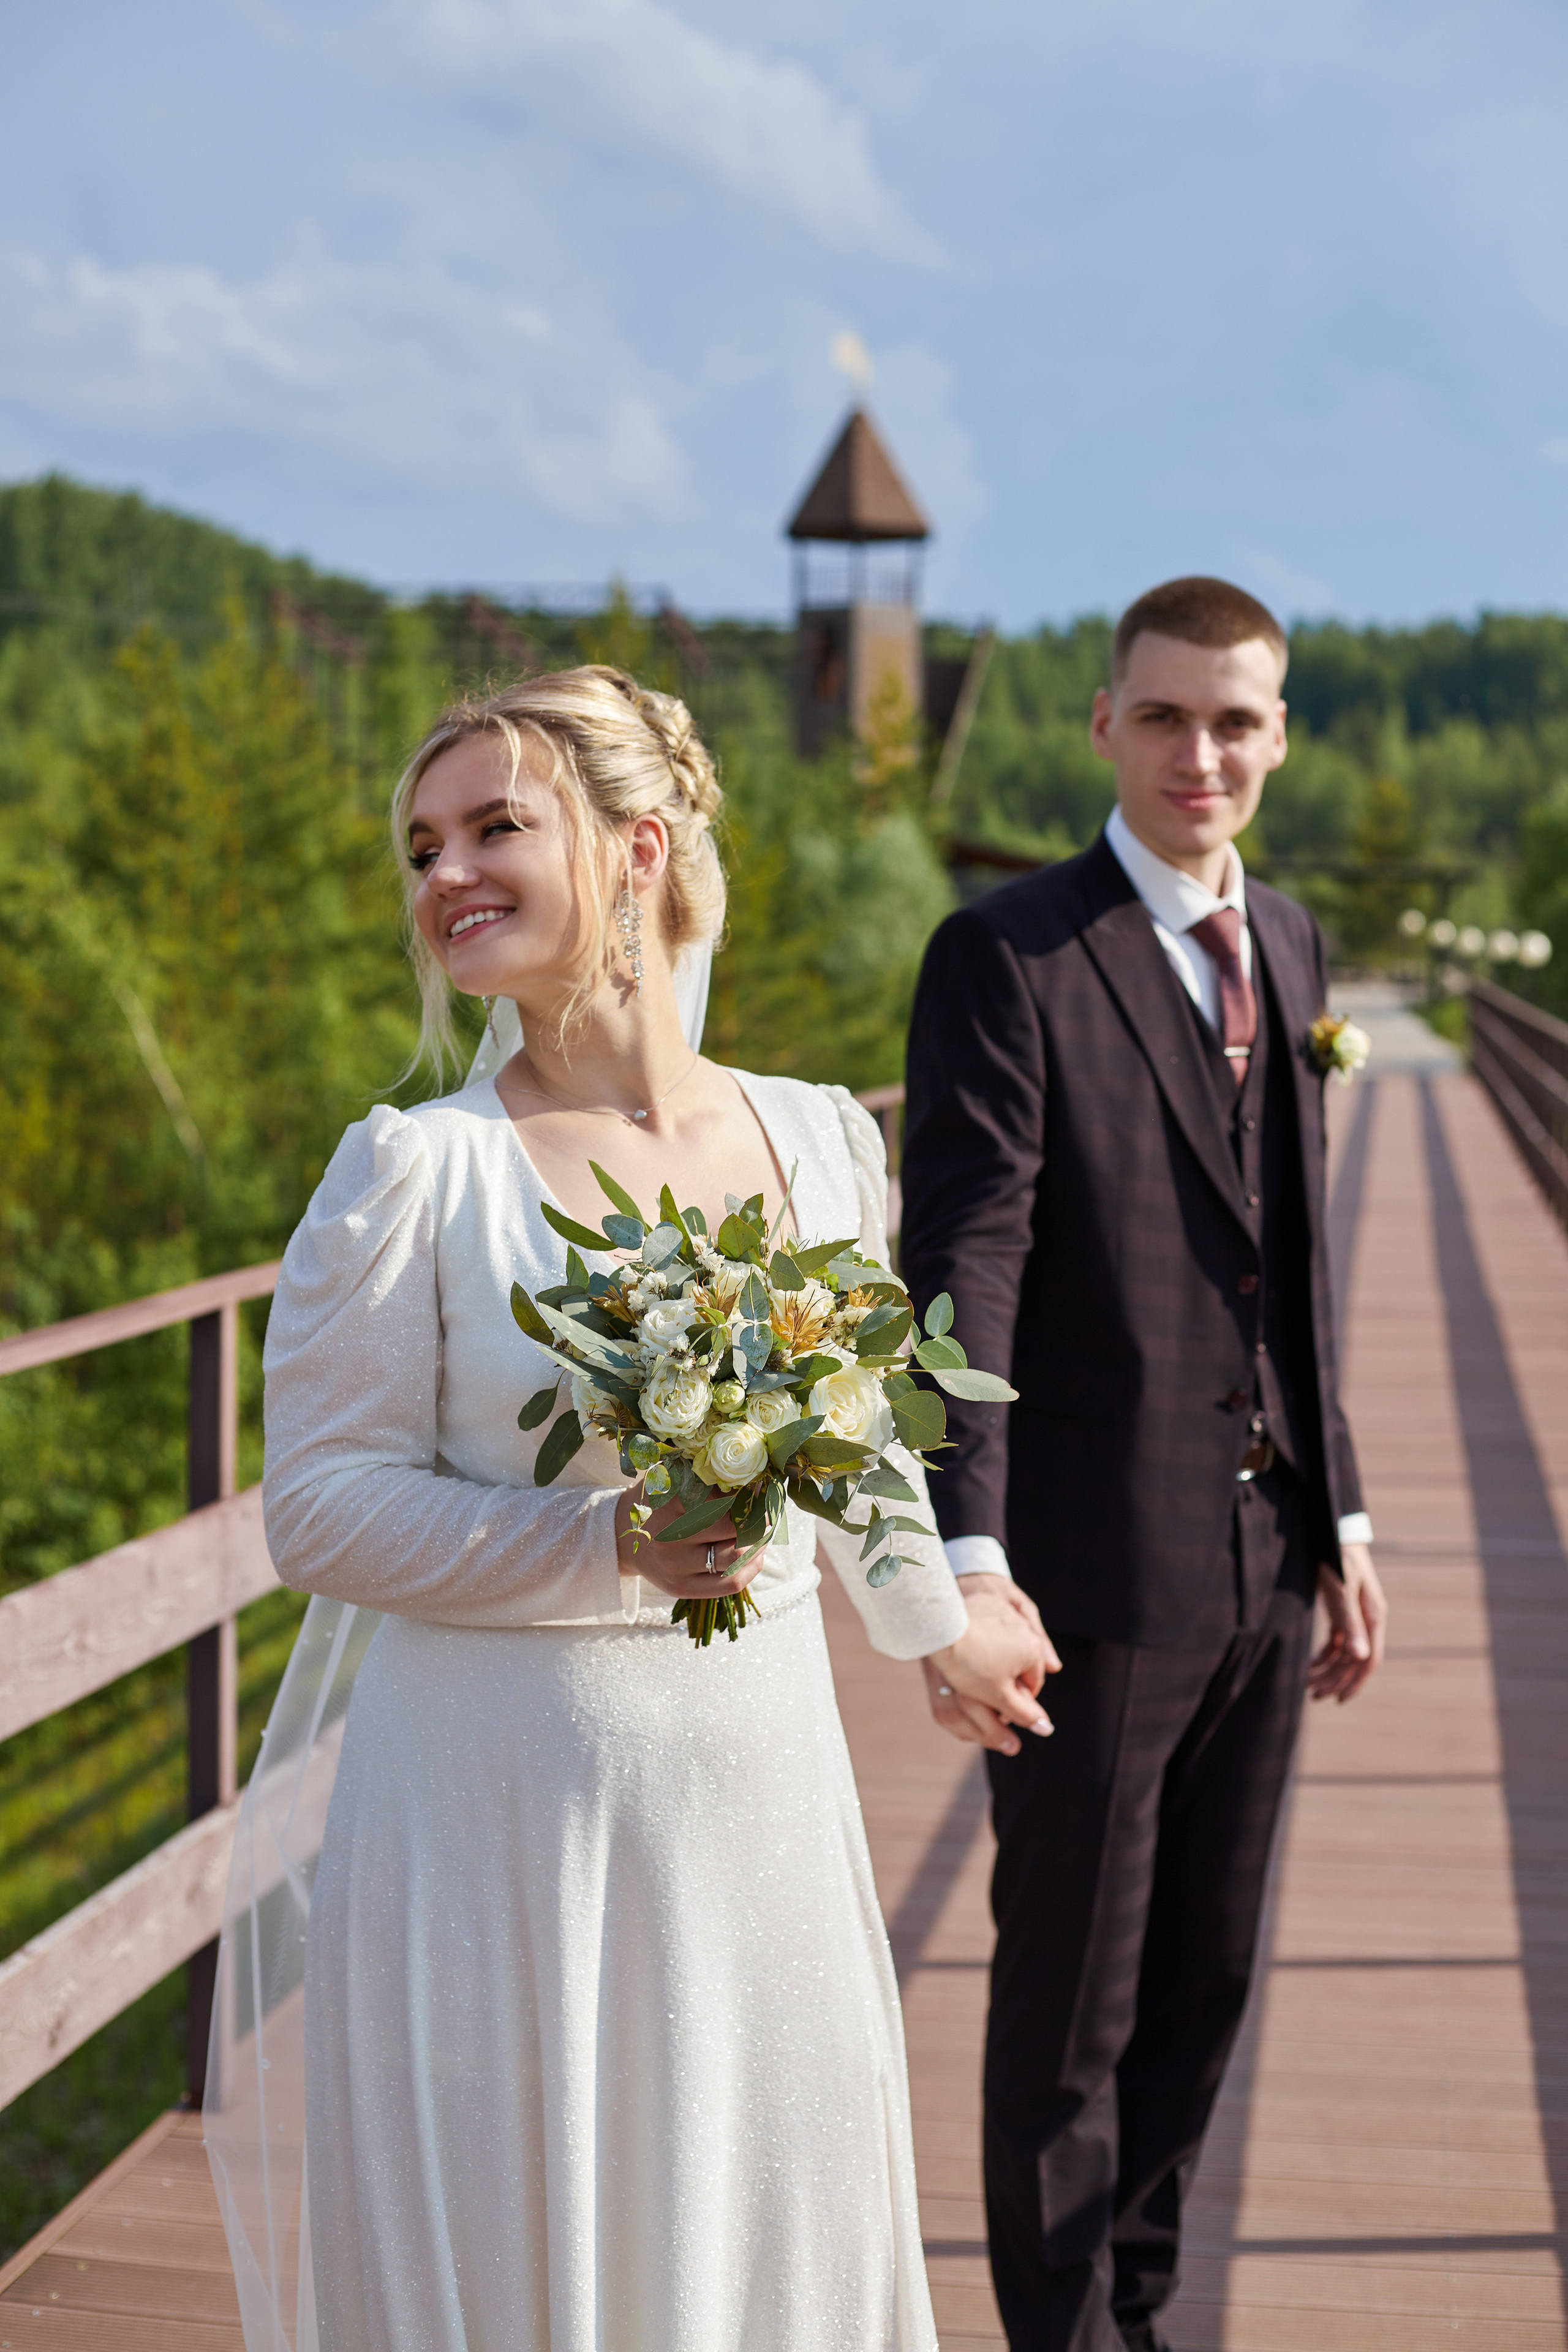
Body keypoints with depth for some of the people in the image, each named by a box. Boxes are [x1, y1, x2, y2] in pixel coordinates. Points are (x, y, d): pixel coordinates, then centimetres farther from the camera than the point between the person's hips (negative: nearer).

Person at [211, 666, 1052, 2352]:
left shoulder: (820, 1138, 1)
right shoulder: (415, 1170, -10)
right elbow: (319, 1509, -11)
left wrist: (937, 1624, 29)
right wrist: (613, 1549, -22)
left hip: (759, 1797, 4)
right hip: (497, 1816, -3)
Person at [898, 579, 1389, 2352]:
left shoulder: (1289, 944, 11)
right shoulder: (1007, 957, -11)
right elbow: (962, 1270, -18)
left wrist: (1338, 1512, 15)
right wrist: (966, 1555, -27)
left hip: (1265, 1558, 7)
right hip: (1097, 1563, -6)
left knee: (1205, 1974, 18)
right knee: (1072, 2000, 8)